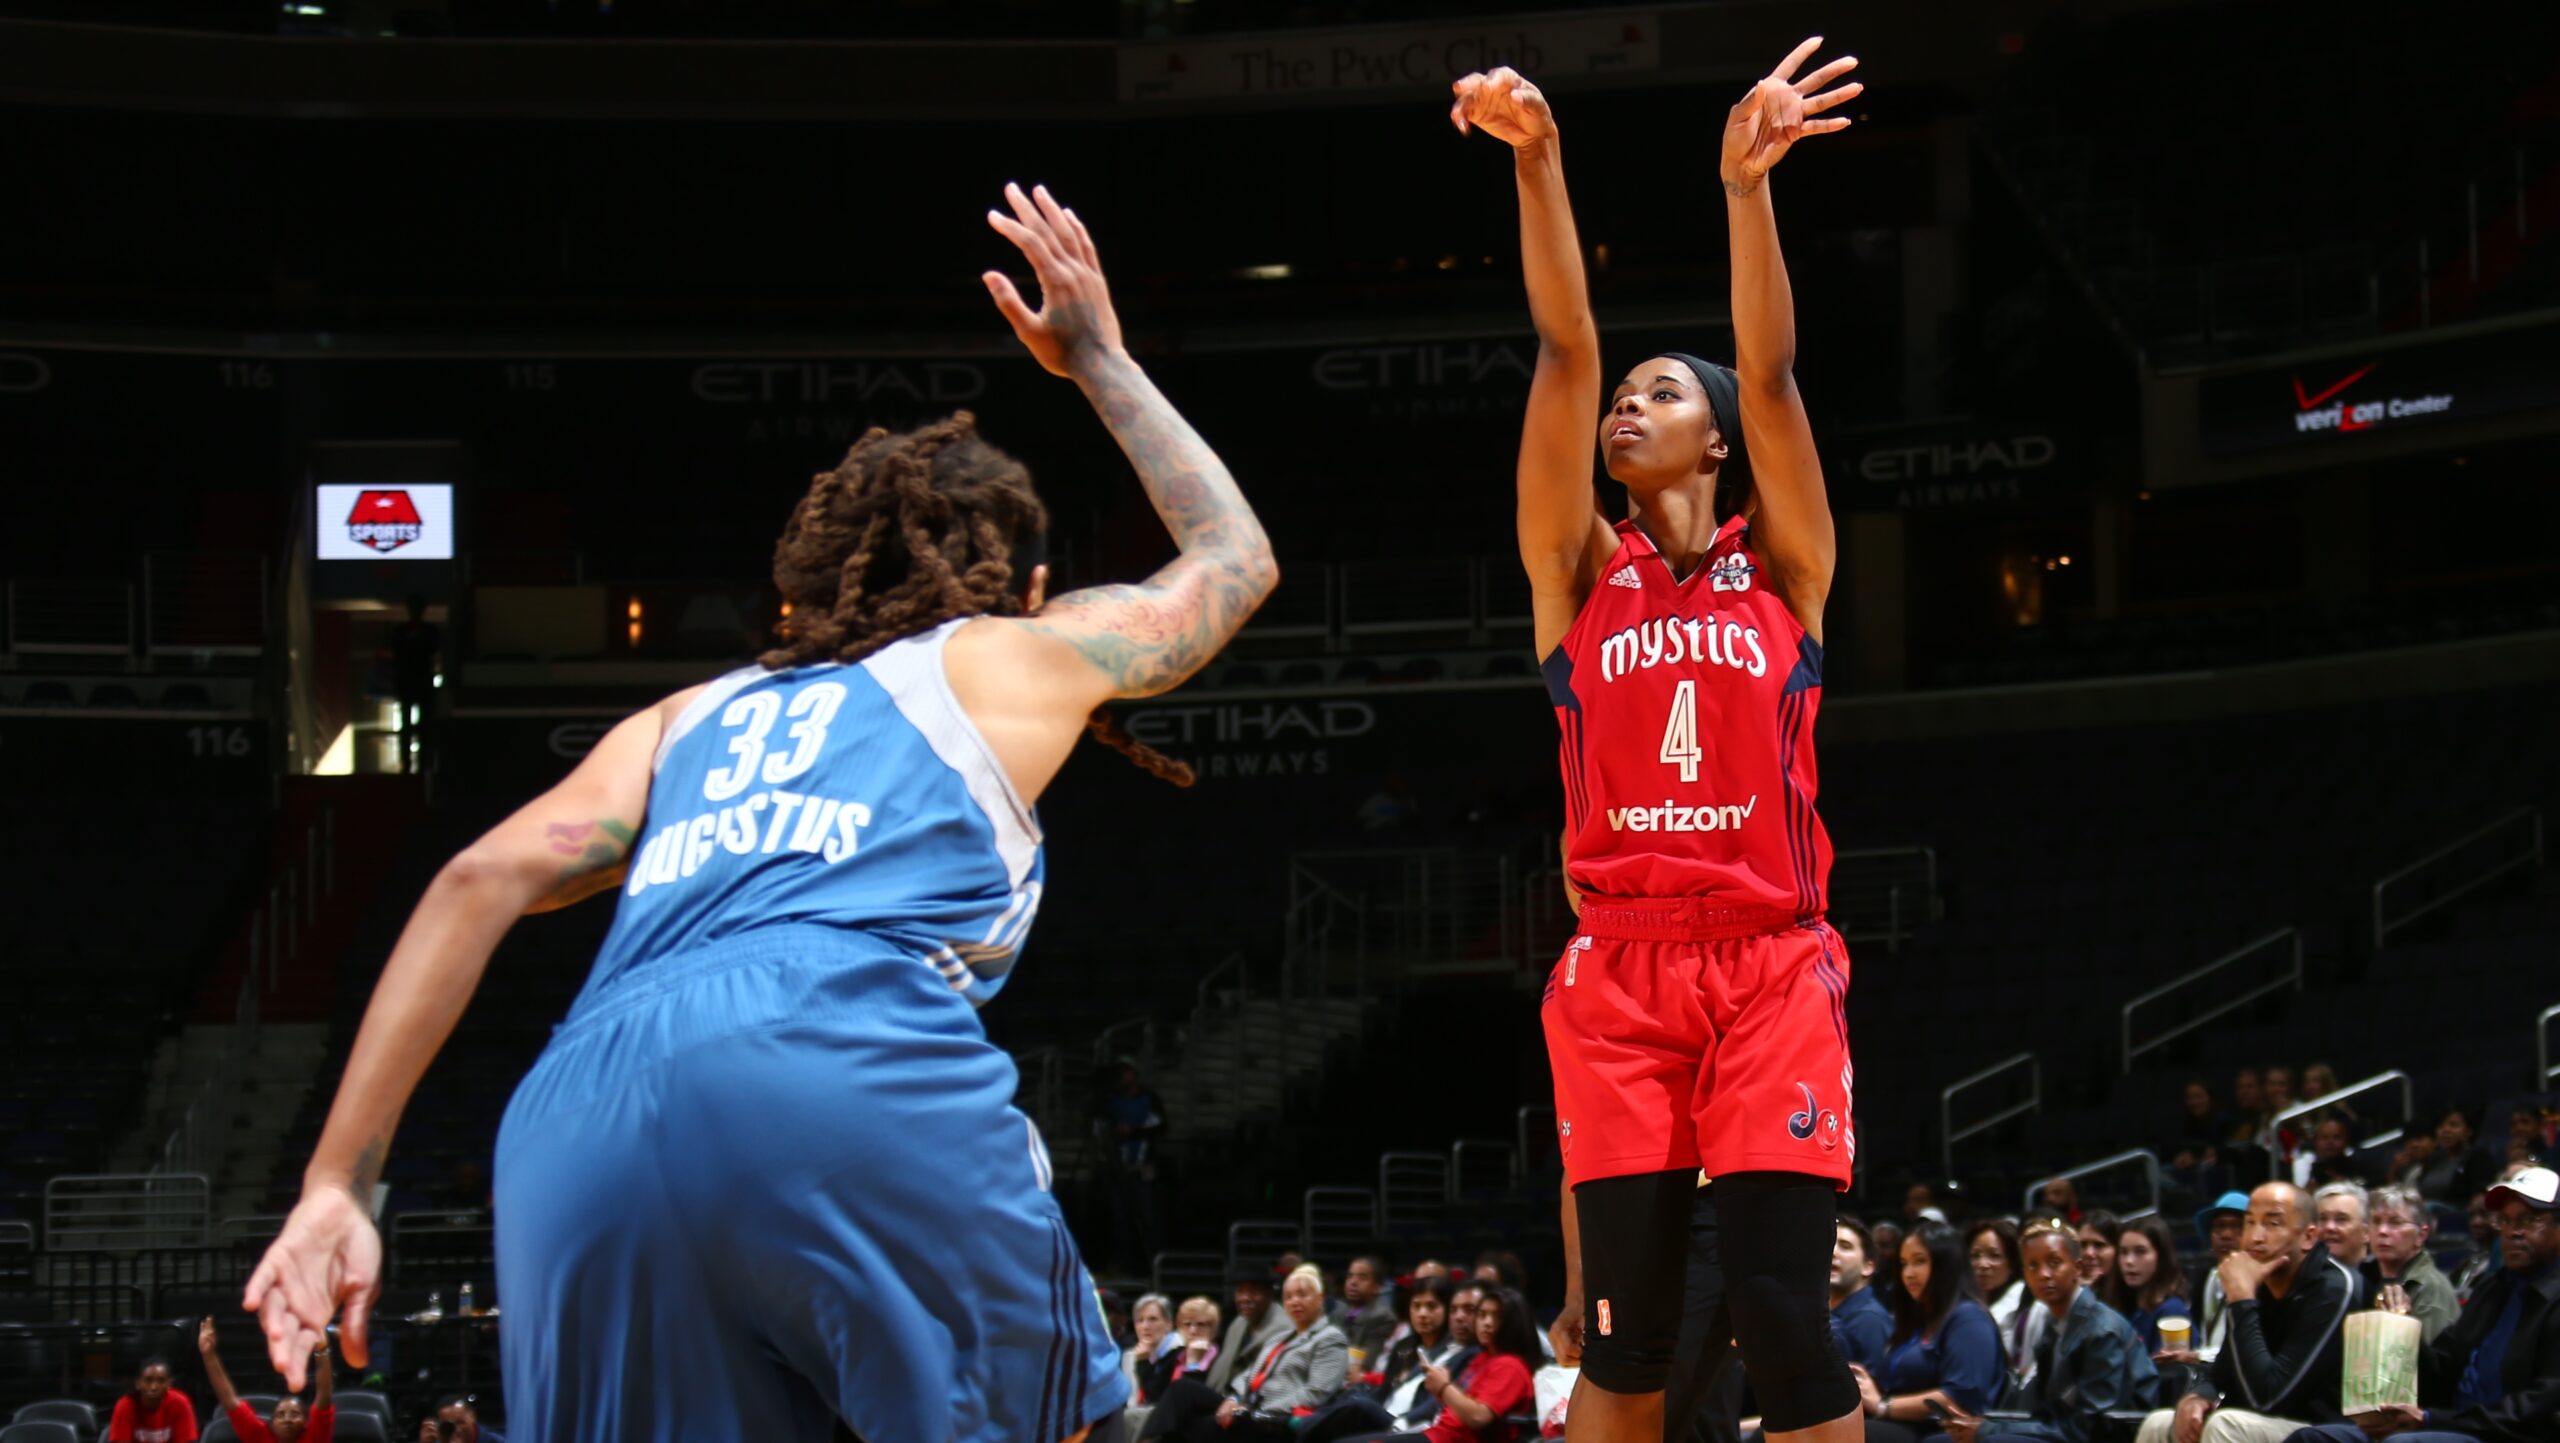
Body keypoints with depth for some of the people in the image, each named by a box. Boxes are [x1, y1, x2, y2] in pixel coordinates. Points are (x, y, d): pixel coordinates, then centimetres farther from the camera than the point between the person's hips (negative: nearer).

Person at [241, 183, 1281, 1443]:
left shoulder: (692, 718, 36)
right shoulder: (1014, 657, 30)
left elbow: (481, 882, 20)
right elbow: (1233, 559, 48)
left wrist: (334, 1183, 16)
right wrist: (1100, 364, 60)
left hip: (584, 1116, 3)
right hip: (848, 1062, -3)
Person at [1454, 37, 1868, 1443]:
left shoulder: (1782, 566, 9)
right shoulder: (1579, 572, 11)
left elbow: (1769, 373, -5)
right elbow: (1565, 353, 1)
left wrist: (1747, 182, -19)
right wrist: (1535, 163, -9)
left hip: (1771, 967, -1)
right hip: (1619, 969, 1)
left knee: (1785, 1312, -9)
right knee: (1623, 1328, -3)